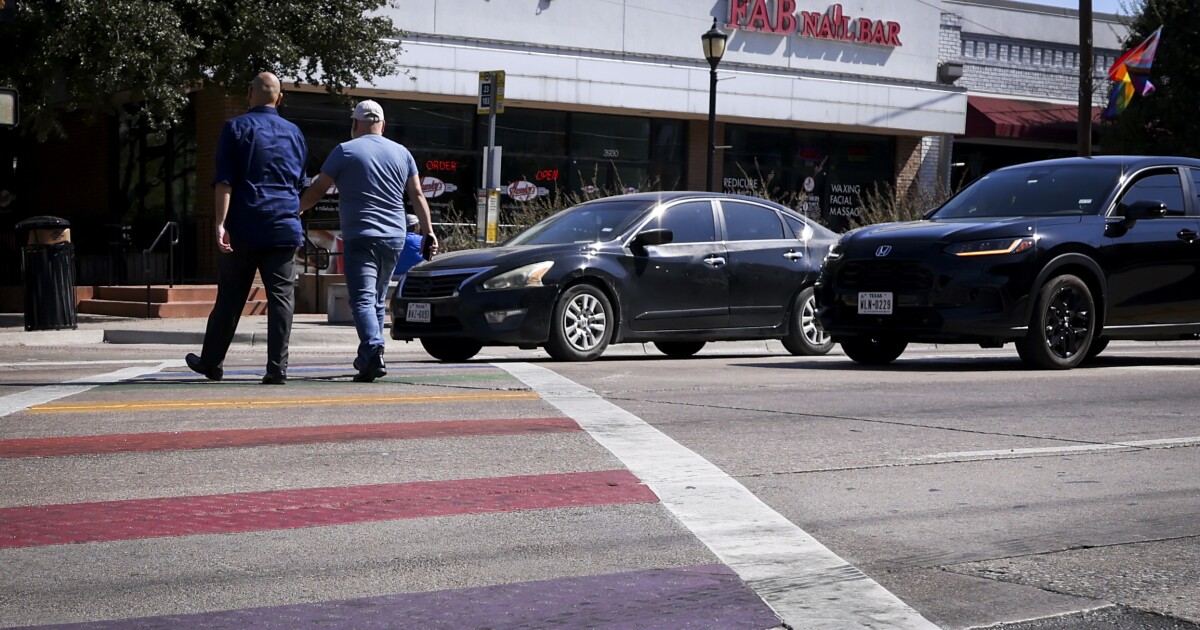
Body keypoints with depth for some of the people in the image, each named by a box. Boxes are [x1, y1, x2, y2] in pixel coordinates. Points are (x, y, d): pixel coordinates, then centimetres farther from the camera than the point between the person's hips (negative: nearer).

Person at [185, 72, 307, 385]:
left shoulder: (236, 127, 0)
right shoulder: (294, 133, 12)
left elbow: (224, 181, -9)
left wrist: (221, 223, -13)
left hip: (243, 229, -2)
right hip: (284, 229, 2)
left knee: (230, 297, 7)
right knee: (281, 296, 0)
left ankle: (211, 362, 19)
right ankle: (277, 368, -6)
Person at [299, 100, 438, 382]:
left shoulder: (345, 151, -2)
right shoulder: (402, 153, 10)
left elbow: (318, 189, 1)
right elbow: (417, 195, 8)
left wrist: (295, 210, 16)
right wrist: (428, 231, 11)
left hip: (360, 237, -5)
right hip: (394, 238, 5)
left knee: (363, 300, -11)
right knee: (378, 300, 16)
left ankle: (374, 352, -31)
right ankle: (368, 357, 21)